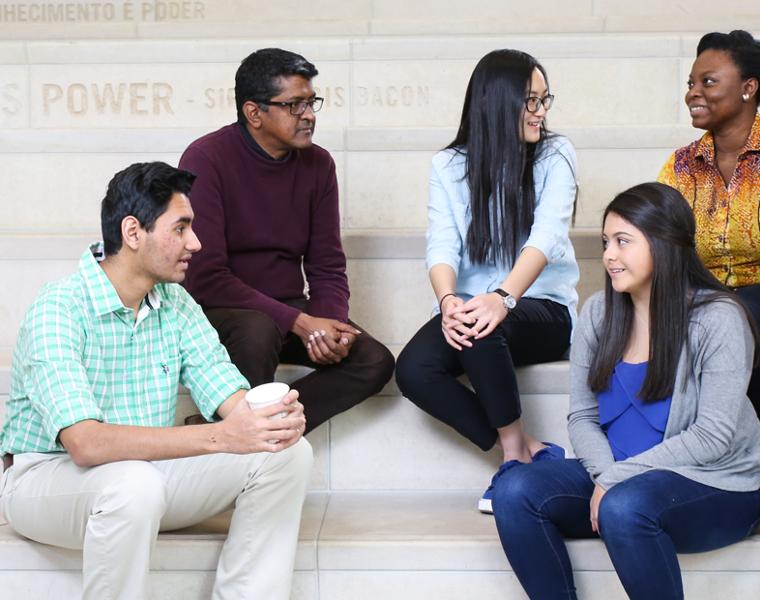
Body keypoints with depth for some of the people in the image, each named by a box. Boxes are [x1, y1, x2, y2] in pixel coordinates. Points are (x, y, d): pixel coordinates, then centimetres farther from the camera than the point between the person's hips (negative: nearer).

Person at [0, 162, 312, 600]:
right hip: (48, 476, -6)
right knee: (134, 483, -39)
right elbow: (85, 442, -34)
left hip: (147, 466, 6)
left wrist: (269, 415, -33)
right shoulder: (58, 311, -21)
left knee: (287, 453, -11)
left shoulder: (176, 304, 0)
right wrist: (220, 437, -41)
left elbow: (231, 398, -8)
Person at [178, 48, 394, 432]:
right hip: (220, 310, -6)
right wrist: (300, 323, -26)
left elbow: (327, 265, 6)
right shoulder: (206, 160, -14)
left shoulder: (317, 164, 3)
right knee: (257, 330, -38)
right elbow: (205, 276, -20)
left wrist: (331, 324, -17)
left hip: (291, 311, 6)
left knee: (375, 361, -15)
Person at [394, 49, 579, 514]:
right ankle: (534, 452, -14)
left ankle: (515, 452, -14)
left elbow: (546, 237, -17)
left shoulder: (555, 156, -1)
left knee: (485, 329, -36)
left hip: (543, 308, -3)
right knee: (413, 370, -26)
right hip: (470, 308, 3)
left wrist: (503, 297, -36)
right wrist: (449, 302, -31)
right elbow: (442, 245, -8)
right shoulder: (449, 166, 5)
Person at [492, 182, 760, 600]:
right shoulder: (597, 312, 4)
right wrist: (604, 474, -16)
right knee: (516, 491, -18)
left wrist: (620, 477, -18)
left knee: (625, 507, -36)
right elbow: (582, 416, 4)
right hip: (613, 475, 5)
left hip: (714, 486, -5)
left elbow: (713, 436, -15)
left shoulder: (717, 319, -11)